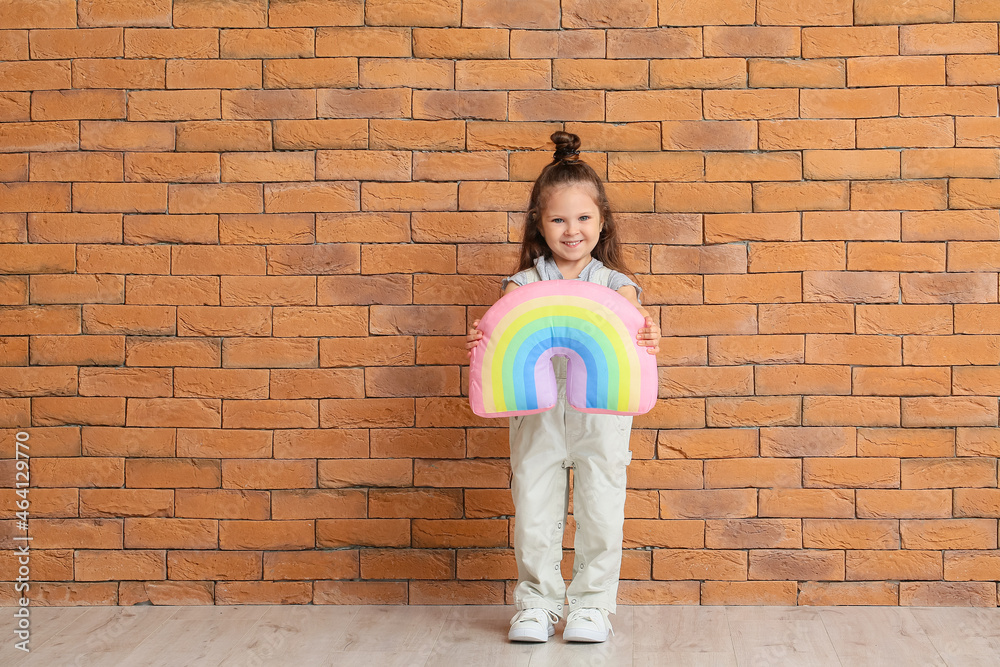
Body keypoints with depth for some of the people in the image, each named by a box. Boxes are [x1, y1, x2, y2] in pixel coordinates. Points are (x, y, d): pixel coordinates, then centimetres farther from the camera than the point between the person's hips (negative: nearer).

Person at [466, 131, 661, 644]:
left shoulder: (616, 285, 0)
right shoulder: (523, 285, 1)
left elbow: (633, 332, -12)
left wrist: (647, 341, -35)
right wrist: (481, 342, -29)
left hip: (601, 414, 0)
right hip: (537, 413, 1)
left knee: (600, 513, 6)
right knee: (534, 510, 7)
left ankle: (591, 603, 22)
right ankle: (537, 602, 23)